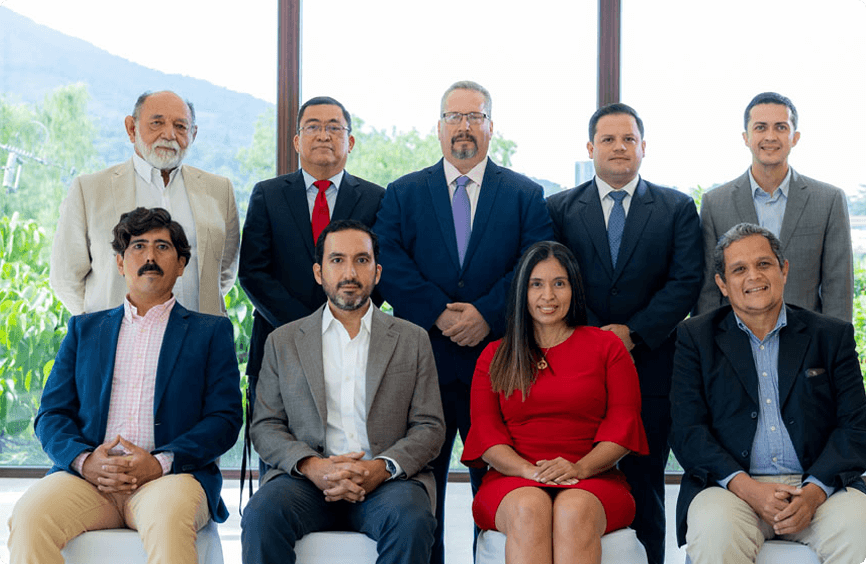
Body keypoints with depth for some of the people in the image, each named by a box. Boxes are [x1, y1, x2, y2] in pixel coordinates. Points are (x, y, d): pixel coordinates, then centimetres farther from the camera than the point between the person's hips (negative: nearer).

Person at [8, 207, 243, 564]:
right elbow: (51, 414, 15)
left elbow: (224, 418, 5)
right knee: (28, 516, -30)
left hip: (171, 476, -2)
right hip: (88, 477, 2)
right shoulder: (85, 330, 23)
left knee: (167, 518, -38)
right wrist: (84, 459, -8)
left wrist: (160, 463, -13)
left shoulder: (211, 332, 16)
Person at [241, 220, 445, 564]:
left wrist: (382, 467, -12)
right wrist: (311, 465, -11)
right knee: (261, 515, -31)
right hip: (307, 480, 1)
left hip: (386, 482, 0)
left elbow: (429, 427, 8)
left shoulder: (412, 340, 15)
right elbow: (265, 427, 10)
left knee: (412, 520, -34)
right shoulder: (283, 341, 16)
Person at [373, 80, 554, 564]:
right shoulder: (403, 193, 11)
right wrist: (439, 314, -14)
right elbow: (390, 265, -2)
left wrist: (487, 312, -16)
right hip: (422, 358, 1)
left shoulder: (526, 195, 9)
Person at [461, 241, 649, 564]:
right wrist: (529, 470, -13)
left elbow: (623, 424, 5)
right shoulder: (495, 356, 19)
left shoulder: (607, 346, 15)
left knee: (574, 511, -37)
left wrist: (580, 468, -15)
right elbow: (485, 430, 7)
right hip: (514, 482, 1)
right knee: (528, 509, -36)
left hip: (592, 478, -1)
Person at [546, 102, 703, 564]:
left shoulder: (677, 208, 8)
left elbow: (686, 282, -1)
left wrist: (634, 332, -11)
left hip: (649, 365, 0)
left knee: (645, 484, 5)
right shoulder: (559, 209, 9)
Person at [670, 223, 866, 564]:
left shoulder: (832, 336, 13)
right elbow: (687, 431, 1)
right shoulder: (696, 338, 10)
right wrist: (745, 487, -16)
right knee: (715, 533, -33)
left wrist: (814, 491, -13)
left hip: (816, 487, 1)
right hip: (730, 485, -1)